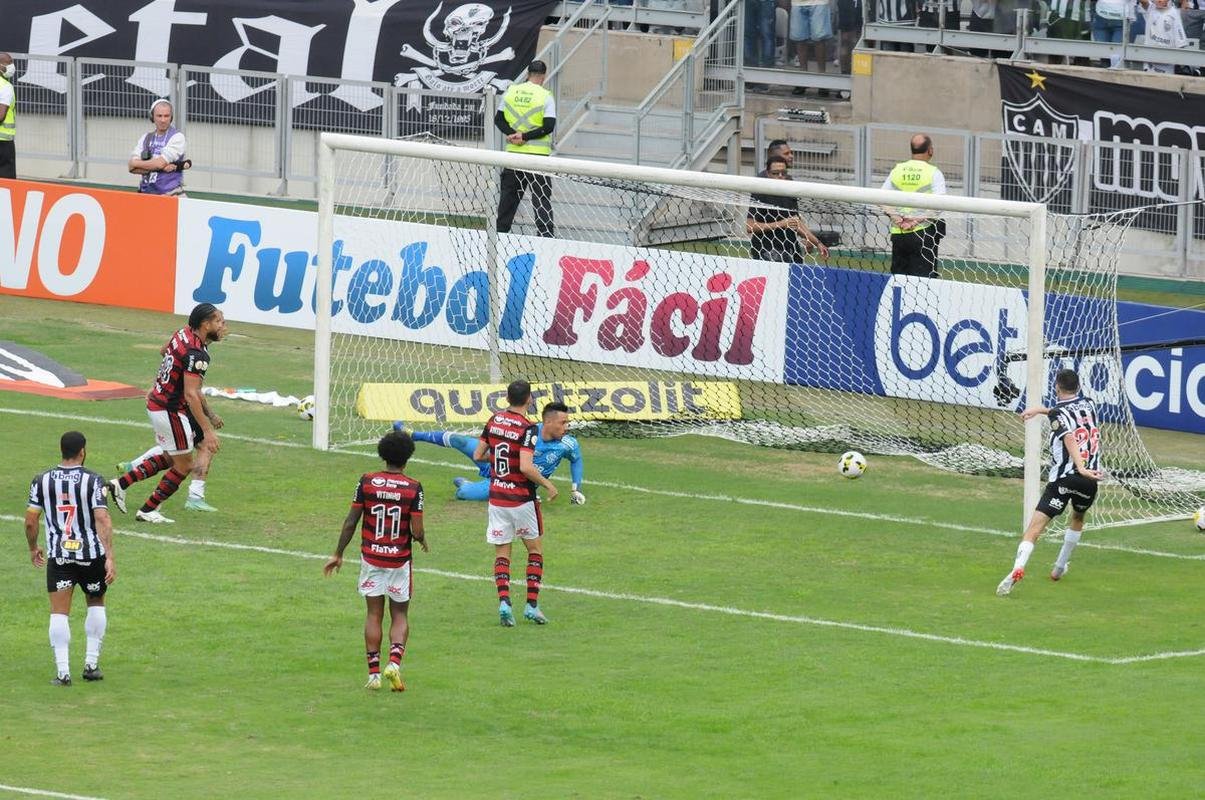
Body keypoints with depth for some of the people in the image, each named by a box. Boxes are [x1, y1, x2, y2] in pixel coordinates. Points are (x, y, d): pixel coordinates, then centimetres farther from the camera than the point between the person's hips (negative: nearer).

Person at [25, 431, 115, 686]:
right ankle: (91, 663, 17)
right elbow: (102, 520, -17)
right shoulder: (93, 481, -10)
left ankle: (62, 671, -7)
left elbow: (30, 520, 1)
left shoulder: (42, 481, -2)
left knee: (59, 613, 2)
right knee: (96, 603, 21)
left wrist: (33, 548, 19)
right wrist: (110, 558, -18)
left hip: (57, 556, 1)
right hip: (92, 554, -1)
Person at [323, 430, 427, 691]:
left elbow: (351, 521, -4)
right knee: (400, 615, 11)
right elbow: (417, 531, -12)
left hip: (371, 557, 1)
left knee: (374, 614, 9)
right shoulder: (413, 488, -11)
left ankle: (374, 672, 6)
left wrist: (338, 554, 5)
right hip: (400, 559, -1)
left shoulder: (367, 482, -6)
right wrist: (421, 540, 12)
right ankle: (395, 661, -11)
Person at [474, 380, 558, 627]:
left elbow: (477, 455, 8)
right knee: (535, 549, 13)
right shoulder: (527, 428, -16)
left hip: (496, 497, 4)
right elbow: (526, 467, -25)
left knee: (501, 552, 8)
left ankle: (503, 600, -11)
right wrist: (547, 484, -10)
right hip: (522, 499, -4)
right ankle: (532, 604, 8)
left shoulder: (494, 420, 1)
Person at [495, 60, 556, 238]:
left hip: (513, 151, 4)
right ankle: (546, 235, -5)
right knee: (541, 197, 0)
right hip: (538, 154, -4)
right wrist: (525, 136, -13)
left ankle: (501, 230, 14)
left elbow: (498, 119, 4)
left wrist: (512, 134, -8)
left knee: (509, 194, 12)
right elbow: (549, 126, -15)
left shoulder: (511, 91, 4)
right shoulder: (545, 97, -8)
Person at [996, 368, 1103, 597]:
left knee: (1036, 525, -12)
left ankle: (1018, 568, -33)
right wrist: (1041, 409, 39)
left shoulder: (1059, 414, -4)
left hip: (1063, 478, -5)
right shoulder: (1088, 405, 13)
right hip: (1089, 478, 5)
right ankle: (1060, 567, 42)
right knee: (1078, 518, 34)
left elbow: (1070, 440, -21)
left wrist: (1081, 467, -33)